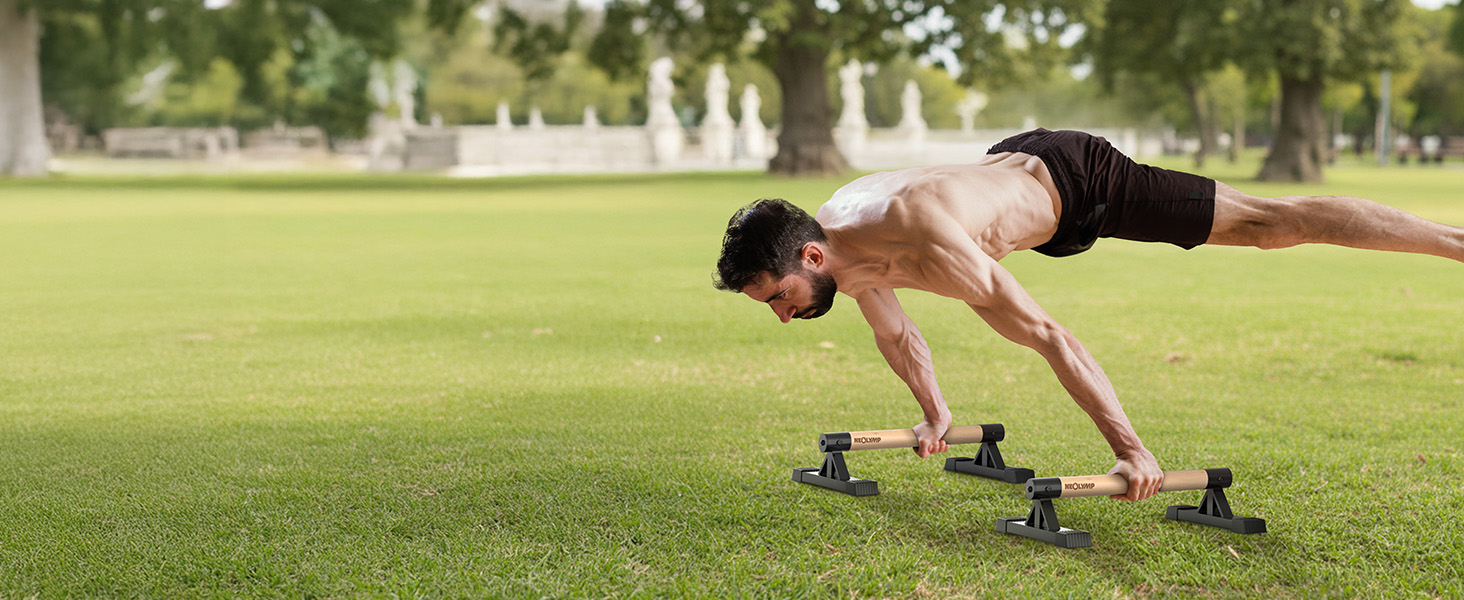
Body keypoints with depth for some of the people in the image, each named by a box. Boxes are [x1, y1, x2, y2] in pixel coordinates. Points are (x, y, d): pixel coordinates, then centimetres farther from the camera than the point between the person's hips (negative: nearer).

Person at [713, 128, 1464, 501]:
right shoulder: (833, 233, -15)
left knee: (1269, 223, -4)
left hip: (1076, 182, -8)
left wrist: (1130, 450, -36)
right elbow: (894, 332, 6)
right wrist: (934, 415, 16)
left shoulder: (930, 248, -41)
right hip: (1016, 163, 8)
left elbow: (1050, 337, -39)